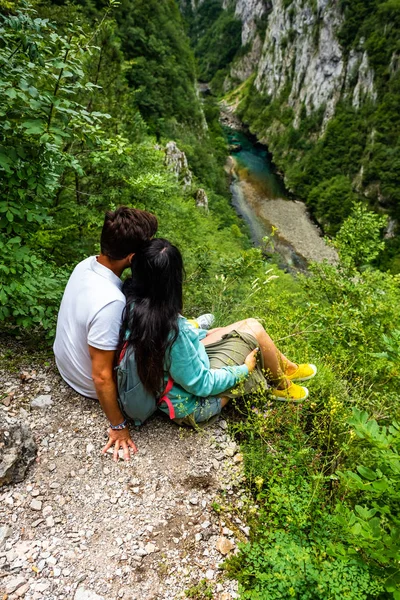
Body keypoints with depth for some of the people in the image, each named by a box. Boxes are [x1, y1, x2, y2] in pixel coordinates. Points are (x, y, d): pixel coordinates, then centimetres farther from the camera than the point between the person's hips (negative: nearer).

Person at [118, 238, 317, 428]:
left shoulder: (129, 299, -16)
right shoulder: (172, 331, -37)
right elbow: (202, 385, -25)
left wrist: (196, 334, 13)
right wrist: (244, 369, -10)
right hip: (193, 404, -7)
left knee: (249, 324, 11)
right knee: (254, 331, -3)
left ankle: (287, 368, 36)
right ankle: (282, 385, 25)